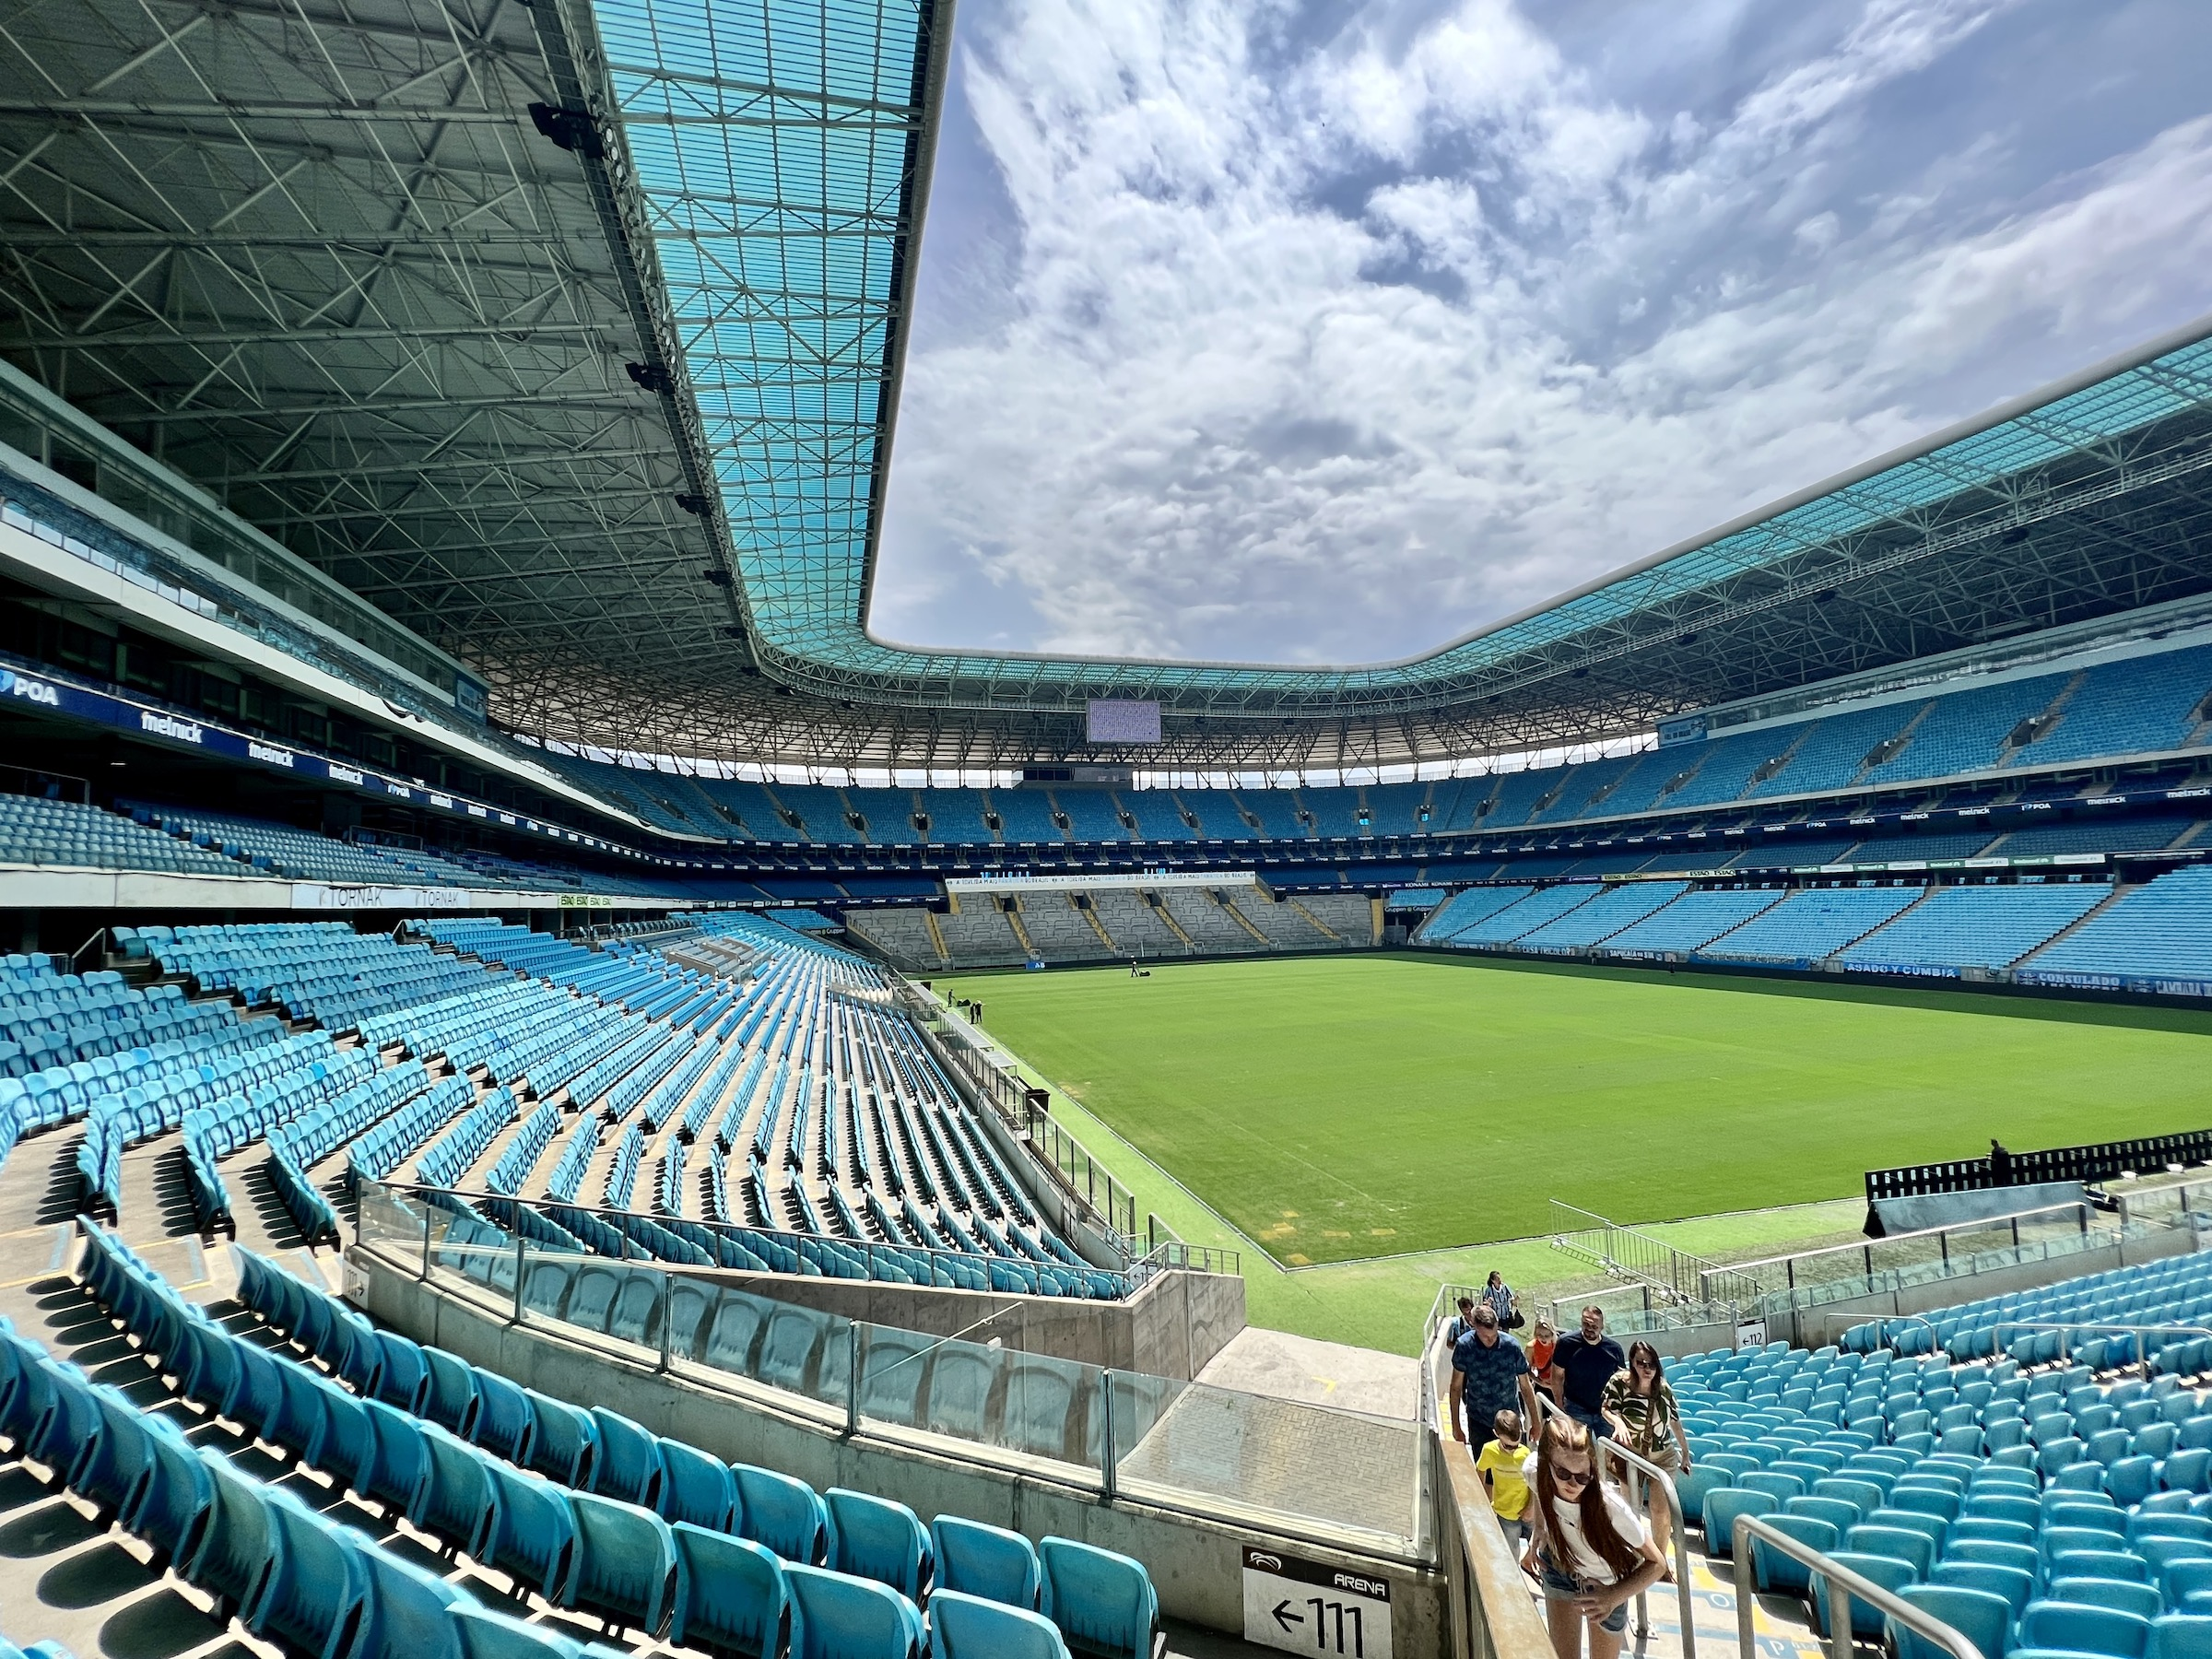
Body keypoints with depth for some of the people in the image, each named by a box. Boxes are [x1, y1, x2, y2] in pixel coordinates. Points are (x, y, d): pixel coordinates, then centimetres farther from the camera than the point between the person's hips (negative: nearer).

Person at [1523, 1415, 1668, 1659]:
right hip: (1560, 1566, 2)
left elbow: (1657, 1564, -26)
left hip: (1605, 1585, -2)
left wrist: (1614, 1598, -36)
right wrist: (1538, 1529, -14)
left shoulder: (1610, 1507, -42)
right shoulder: (1535, 1471, -32)